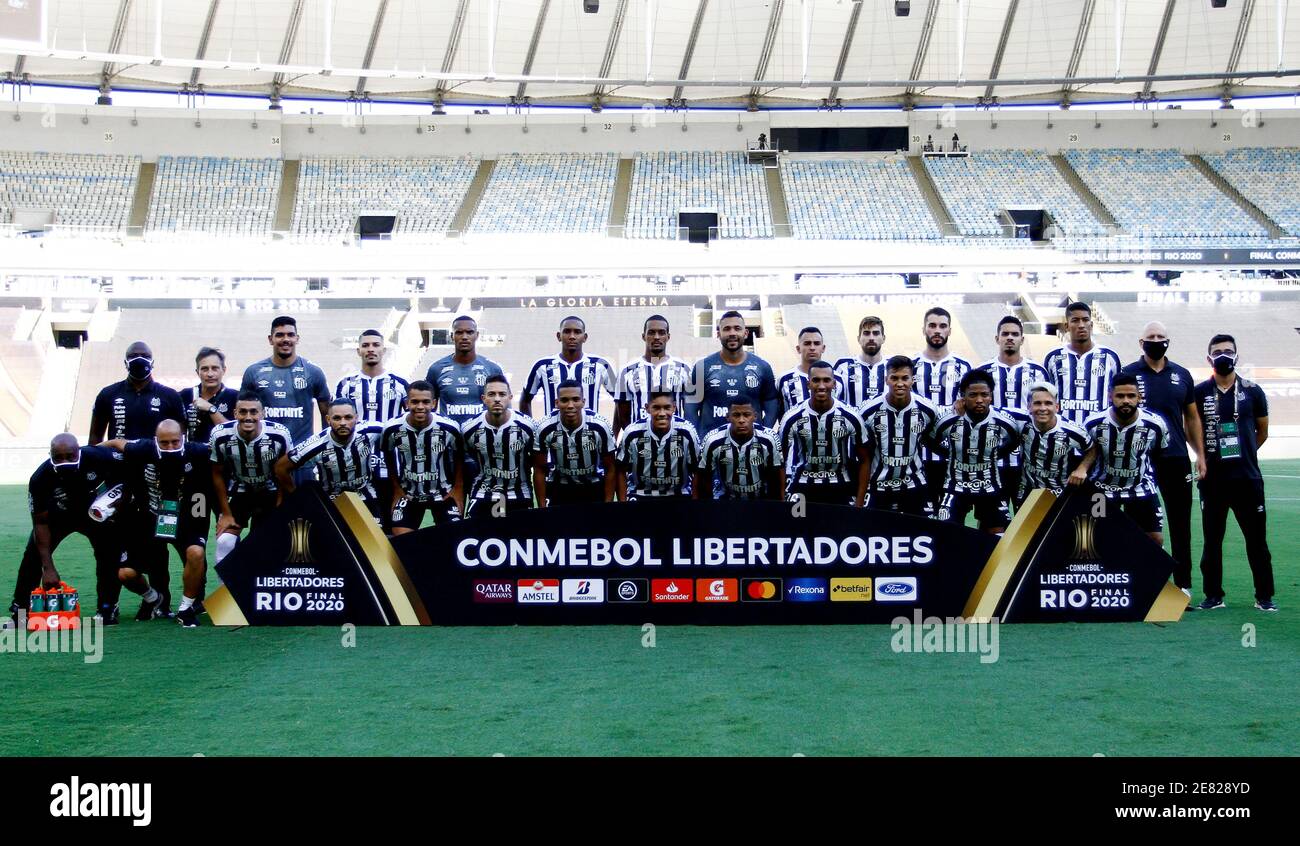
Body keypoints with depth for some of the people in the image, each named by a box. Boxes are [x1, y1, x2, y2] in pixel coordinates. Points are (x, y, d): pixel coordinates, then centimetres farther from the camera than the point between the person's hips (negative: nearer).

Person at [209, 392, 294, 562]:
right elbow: (218, 474, -8)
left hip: (270, 492, 0)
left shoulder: (280, 435, -27)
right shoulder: (220, 436, -24)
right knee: (225, 542, -13)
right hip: (238, 491, 0)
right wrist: (226, 513, -5)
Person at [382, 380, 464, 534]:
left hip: (444, 493, -1)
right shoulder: (392, 429, -18)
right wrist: (397, 489, 4)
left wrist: (458, 488, -2)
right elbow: (389, 461, 2)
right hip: (408, 494, 1)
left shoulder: (449, 428, -20)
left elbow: (459, 459, -2)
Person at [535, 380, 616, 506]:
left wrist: (608, 505, -10)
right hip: (559, 490, 0)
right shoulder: (545, 429, -17)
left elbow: (609, 469, -8)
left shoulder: (600, 427, -19)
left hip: (594, 488, 0)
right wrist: (542, 506, -6)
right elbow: (541, 470, -5)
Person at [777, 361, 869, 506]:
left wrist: (859, 503, -1)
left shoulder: (851, 417, -5)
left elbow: (863, 461, 4)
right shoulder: (792, 419, -6)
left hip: (841, 492, 0)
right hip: (802, 492, 0)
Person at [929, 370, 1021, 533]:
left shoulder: (1005, 425, -14)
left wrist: (992, 457, 5)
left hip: (990, 488, 1)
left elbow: (1014, 443, 10)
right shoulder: (948, 422, -16)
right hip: (956, 487, -1)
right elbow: (931, 442, 6)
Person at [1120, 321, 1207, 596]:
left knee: (1180, 524, 6)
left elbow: (1191, 417, 15)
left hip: (1176, 459, 2)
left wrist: (1200, 454, 10)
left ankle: (1183, 583, 13)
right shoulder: (1127, 374, 0)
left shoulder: (1182, 375, 9)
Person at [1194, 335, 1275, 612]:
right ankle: (1213, 595, 16)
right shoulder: (1199, 393, 2)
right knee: (1212, 539, 7)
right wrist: (1206, 456, 7)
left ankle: (1264, 596, 13)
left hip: (1248, 477, 0)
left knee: (1257, 538, 4)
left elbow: (1262, 431, 13)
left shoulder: (1252, 392, 2)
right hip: (1212, 478, 0)